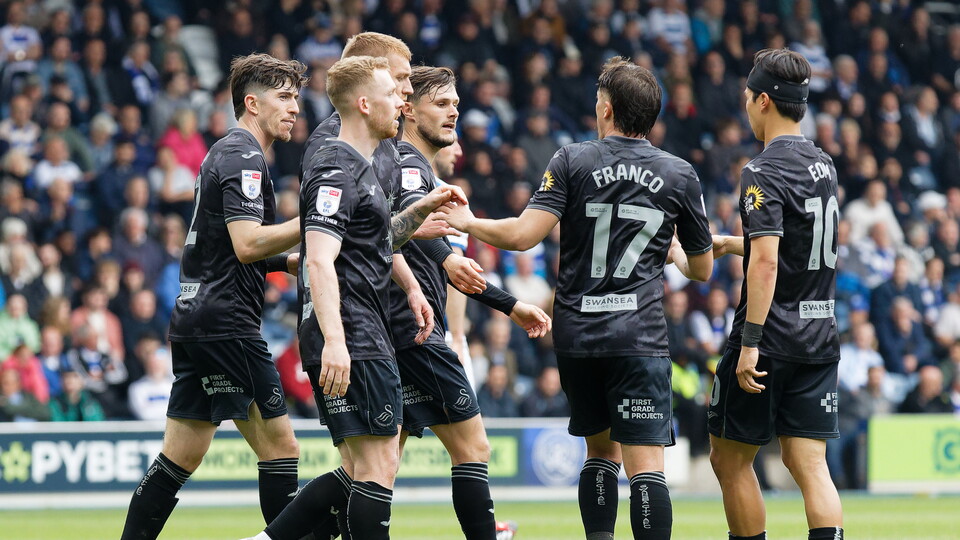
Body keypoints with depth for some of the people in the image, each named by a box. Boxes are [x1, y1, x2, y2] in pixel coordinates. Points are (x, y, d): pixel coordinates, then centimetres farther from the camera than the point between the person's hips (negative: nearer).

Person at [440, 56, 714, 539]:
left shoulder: (572, 161, 0)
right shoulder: (680, 175, 5)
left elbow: (523, 234, -10)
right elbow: (702, 268, 16)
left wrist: (468, 223, 8)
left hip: (575, 336, 1)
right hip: (639, 336, -1)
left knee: (600, 450, 19)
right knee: (645, 465, -8)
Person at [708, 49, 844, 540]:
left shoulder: (763, 173, -13)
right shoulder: (823, 164, 11)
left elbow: (766, 263, -22)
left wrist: (750, 343, -22)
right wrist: (728, 243, 33)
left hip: (771, 337, -7)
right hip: (819, 338, 7)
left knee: (730, 458, 6)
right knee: (809, 463, 1)